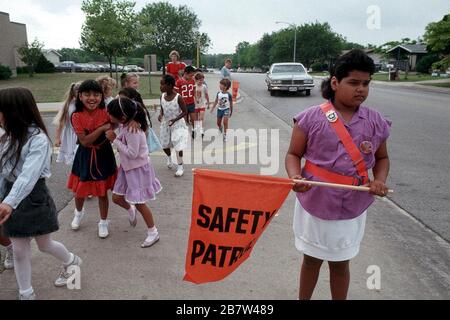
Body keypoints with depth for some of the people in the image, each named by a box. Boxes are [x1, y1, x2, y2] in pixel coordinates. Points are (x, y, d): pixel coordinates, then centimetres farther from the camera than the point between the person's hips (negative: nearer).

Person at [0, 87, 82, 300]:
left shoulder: (38, 139, -20)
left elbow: (28, 175, -33)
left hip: (34, 198, -6)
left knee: (45, 245, 13)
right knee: (19, 250, 11)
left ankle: (71, 262, 43)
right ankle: (26, 294, 26)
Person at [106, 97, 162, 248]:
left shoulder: (133, 130, -28)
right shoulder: (125, 125, -3)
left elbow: (132, 153, -29)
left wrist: (114, 140, -23)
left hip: (138, 169, -8)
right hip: (127, 167, 8)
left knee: (139, 203, 0)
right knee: (116, 198, 13)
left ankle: (153, 232, 16)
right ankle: (130, 209, 45)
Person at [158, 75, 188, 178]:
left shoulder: (178, 98, -22)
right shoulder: (162, 96, -6)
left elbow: (185, 112, -15)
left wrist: (175, 119, -27)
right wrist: (161, 115, -13)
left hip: (177, 124, -5)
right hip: (165, 124, 6)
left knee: (178, 146, -4)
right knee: (165, 144, 16)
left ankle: (180, 167, 14)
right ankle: (169, 158, 48)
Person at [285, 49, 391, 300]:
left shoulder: (376, 122, -3)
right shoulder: (312, 117, -11)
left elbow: (382, 158, 11)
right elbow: (294, 154, -4)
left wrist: (380, 179, -9)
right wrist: (296, 177, -24)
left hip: (352, 207, 2)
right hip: (315, 202, -1)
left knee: (341, 263, 17)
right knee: (312, 259, 18)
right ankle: (303, 299, 42)